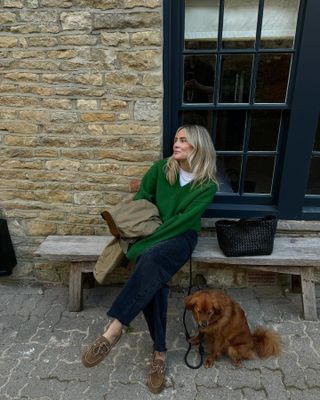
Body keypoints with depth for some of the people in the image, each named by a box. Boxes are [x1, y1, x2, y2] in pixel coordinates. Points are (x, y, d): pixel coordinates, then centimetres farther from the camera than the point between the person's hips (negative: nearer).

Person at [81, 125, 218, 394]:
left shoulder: (207, 185, -8)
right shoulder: (162, 168, 1)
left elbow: (183, 220, -15)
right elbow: (141, 199, 10)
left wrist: (144, 243, -19)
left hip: (181, 237, -2)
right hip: (153, 234, 3)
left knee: (151, 260, -36)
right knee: (154, 281, -27)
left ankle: (114, 330, -30)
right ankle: (159, 351, -12)